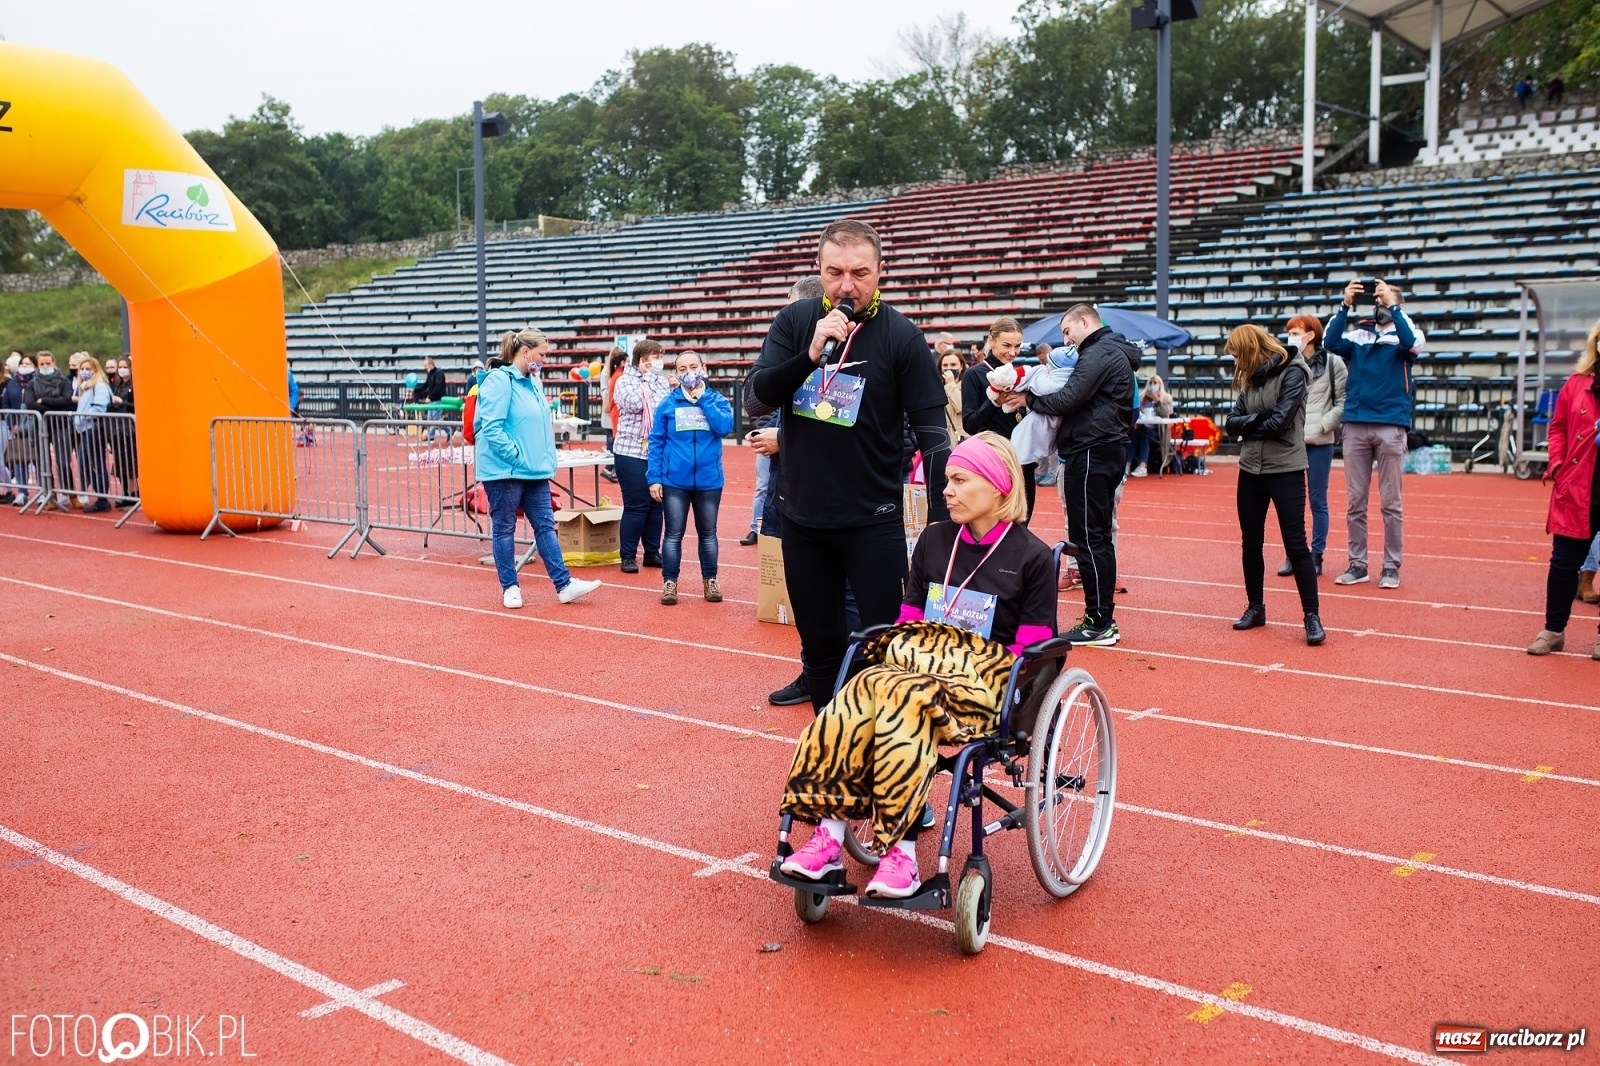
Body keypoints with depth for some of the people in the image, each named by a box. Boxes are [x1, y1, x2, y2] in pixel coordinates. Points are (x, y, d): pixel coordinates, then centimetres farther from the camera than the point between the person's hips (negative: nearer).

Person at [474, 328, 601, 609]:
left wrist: (546, 459, 13)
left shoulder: (532, 382, 13)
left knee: (545, 525, 6)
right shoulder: (499, 381, -14)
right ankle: (510, 587, 13)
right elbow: (492, 428, -21)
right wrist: (517, 456, -19)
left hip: (535, 471, 8)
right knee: (504, 529, 5)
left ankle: (564, 584, 6)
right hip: (504, 470, -8)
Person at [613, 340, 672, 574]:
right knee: (636, 506, -3)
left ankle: (652, 552, 20)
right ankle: (628, 556, 6)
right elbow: (636, 403, -20)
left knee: (656, 504, 9)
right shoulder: (625, 381, -3)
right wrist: (646, 378, -10)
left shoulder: (663, 381, 11)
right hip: (632, 452, -5)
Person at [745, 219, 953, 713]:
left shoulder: (901, 336, -10)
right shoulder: (794, 321, 0)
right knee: (820, 646, 15)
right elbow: (760, 391, -9)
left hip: (873, 519, -4)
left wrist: (940, 522, -17)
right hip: (802, 516, 4)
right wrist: (811, 353, -25)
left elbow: (931, 433, -10)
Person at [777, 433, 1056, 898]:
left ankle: (900, 851, -37)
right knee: (858, 699, -31)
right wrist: (907, 656, -5)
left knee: (902, 699, -37)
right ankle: (828, 834, -34)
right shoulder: (933, 541, 16)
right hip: (916, 666, 5)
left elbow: (1029, 655, -4)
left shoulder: (1031, 557, 0)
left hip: (984, 687, -5)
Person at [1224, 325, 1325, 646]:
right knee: (1250, 543, 12)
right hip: (1251, 470, 7)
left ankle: (1312, 616, 0)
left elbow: (1280, 421, -20)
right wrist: (1258, 420, -16)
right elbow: (1232, 423, 3)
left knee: (1295, 544, -6)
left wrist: (1248, 427, -5)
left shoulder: (1291, 373, -11)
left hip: (1286, 471, -7)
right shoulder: (1249, 378, 10)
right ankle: (1256, 607, 25)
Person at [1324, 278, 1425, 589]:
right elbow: (1331, 343, -6)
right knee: (1355, 501, 5)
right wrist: (1345, 306, -14)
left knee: (1390, 502, 2)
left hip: (1390, 426, -2)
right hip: (1355, 426, 2)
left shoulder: (1401, 337, 6)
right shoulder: (1356, 336, 11)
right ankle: (1357, 564, 12)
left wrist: (1393, 306, -17)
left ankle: (1391, 566, 8)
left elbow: (1414, 344, -15)